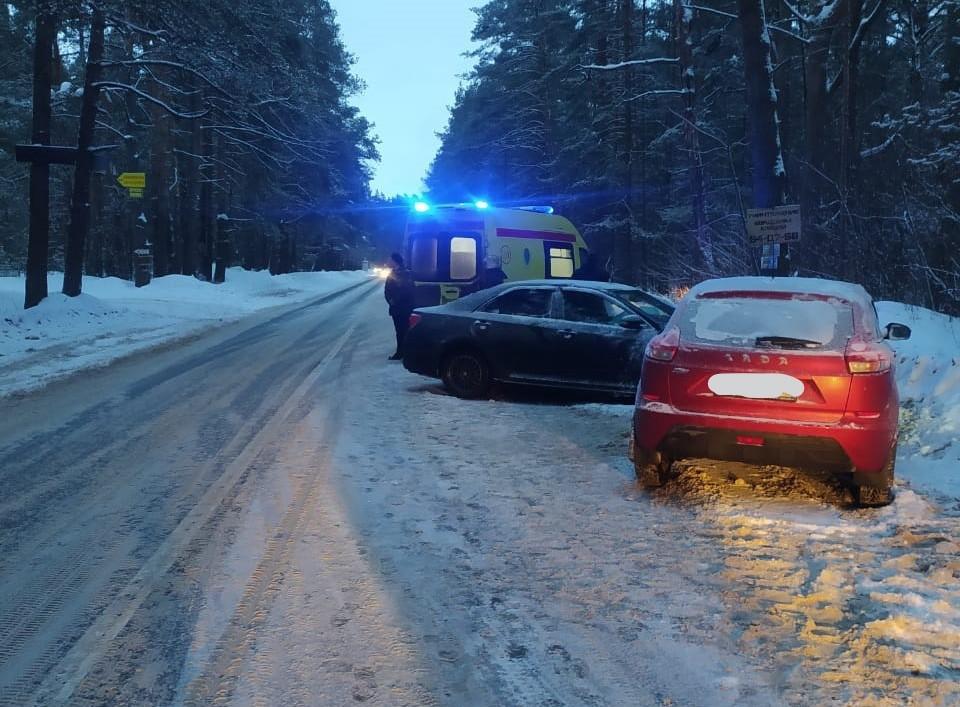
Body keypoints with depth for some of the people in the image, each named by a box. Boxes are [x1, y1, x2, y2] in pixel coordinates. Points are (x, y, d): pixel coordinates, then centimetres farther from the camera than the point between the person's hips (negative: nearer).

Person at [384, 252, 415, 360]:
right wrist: (390, 300, -5)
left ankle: (400, 352, -6)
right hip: (395, 307, 7)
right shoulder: (391, 274, 12)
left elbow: (408, 291, -15)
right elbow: (387, 290, 11)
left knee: (402, 329, -6)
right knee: (399, 329, 11)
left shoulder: (407, 274, -8)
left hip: (404, 307, -7)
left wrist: (395, 301, -14)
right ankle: (401, 351, 17)